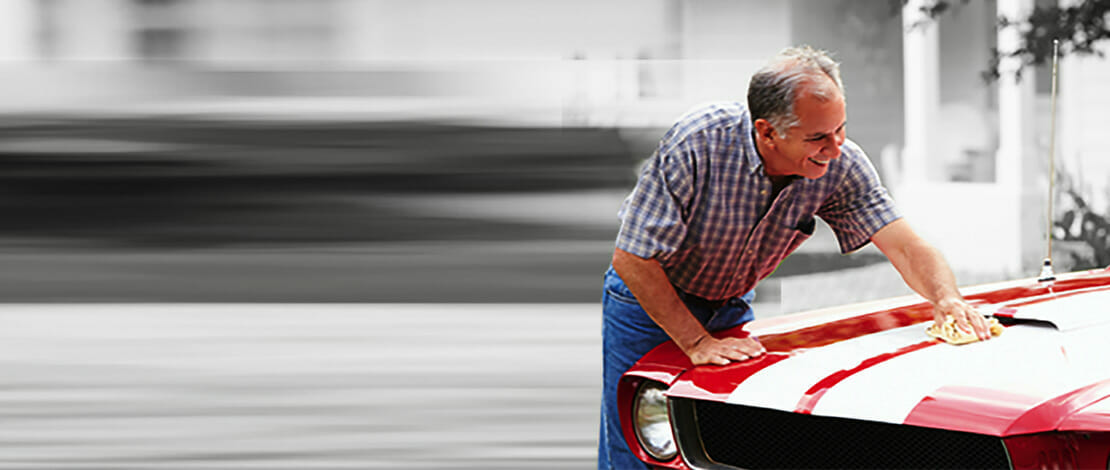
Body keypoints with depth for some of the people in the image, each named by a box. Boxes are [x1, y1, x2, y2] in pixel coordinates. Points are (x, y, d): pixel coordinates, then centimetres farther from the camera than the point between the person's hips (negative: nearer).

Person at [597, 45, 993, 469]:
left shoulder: (840, 164, -22)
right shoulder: (697, 144, -35)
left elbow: (907, 246, -22)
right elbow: (633, 259, -29)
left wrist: (947, 298, -43)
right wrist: (696, 343, -28)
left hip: (733, 306, 4)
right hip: (649, 299, -4)